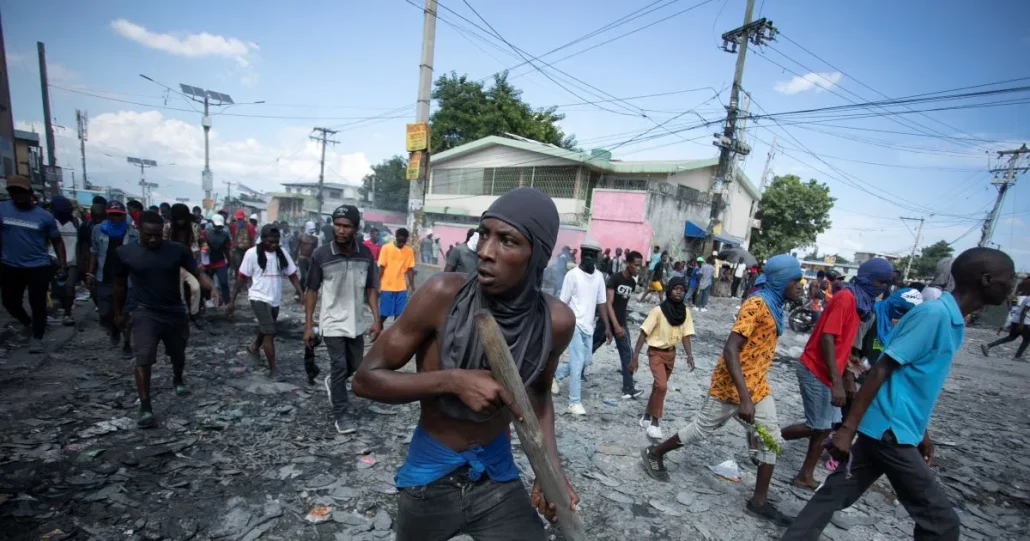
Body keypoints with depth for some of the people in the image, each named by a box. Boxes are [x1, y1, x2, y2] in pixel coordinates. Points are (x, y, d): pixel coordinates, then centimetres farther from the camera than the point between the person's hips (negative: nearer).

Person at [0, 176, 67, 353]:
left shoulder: (45, 216, -4)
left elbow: (57, 241, 3)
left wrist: (62, 266, -2)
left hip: (38, 267, -3)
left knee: (38, 304, 2)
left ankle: (37, 338, 15)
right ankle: (26, 323, 44)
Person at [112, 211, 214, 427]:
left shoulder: (177, 250, -8)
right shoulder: (125, 252, -6)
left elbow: (198, 273, -10)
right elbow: (120, 283, 6)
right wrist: (118, 312, 13)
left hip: (175, 312, 2)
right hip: (145, 313, -2)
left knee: (178, 354, 20)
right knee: (143, 360, -10)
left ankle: (178, 379, 49)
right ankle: (145, 407, -1)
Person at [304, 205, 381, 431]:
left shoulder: (366, 254, -6)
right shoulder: (321, 254, -14)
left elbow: (370, 289, 2)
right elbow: (312, 291, -5)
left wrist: (376, 319, -5)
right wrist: (308, 325, -6)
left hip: (357, 322, 4)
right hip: (333, 322, -3)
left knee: (355, 365, 17)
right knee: (339, 367, 1)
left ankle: (332, 382, 49)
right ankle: (341, 414, 20)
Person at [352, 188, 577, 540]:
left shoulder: (556, 321, -16)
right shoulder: (444, 295, -24)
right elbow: (366, 378, -16)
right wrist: (453, 380, -29)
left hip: (498, 478, 1)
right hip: (431, 479, 0)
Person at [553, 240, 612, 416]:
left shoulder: (599, 276, 5)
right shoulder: (573, 275, -12)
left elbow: (602, 303, 9)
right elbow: (563, 303, -9)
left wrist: (607, 327, 5)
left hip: (588, 326, 6)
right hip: (575, 325, -6)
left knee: (585, 362, 13)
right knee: (578, 363, -6)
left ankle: (555, 375, 36)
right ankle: (574, 402, 6)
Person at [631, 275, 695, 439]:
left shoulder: (685, 312, -4)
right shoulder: (658, 310, -19)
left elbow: (685, 335, 0)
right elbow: (644, 334, -18)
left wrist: (689, 355, -15)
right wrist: (635, 356, -21)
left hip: (671, 353, 5)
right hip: (656, 352, -5)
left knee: (658, 386, 15)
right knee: (662, 386, -17)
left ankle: (647, 416, 33)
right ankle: (655, 422, 1)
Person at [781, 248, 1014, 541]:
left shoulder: (952, 320, 12)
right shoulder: (934, 313, -17)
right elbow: (880, 370, -21)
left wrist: (920, 431, 25)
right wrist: (848, 428, -22)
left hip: (887, 429, 9)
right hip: (890, 432, -9)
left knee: (834, 494, 12)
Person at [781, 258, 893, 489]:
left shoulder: (858, 301, 13)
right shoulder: (846, 298, -16)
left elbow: (843, 343, 18)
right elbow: (827, 339, -23)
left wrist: (848, 377, 18)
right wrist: (837, 382, -26)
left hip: (826, 372, 10)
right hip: (816, 371, -10)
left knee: (826, 426, 11)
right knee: (818, 427, -4)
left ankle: (806, 476, 20)